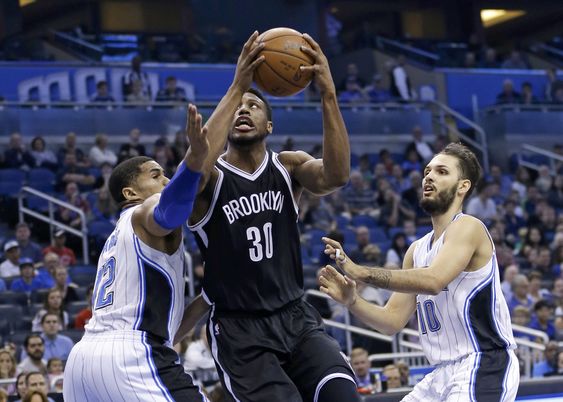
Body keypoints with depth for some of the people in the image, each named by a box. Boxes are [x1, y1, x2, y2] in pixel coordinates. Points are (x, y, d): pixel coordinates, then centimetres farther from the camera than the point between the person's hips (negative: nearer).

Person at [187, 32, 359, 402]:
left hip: (296, 317, 3)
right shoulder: (210, 178, -4)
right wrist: (237, 87, -34)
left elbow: (335, 176, -18)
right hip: (239, 330, -3)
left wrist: (328, 94, -29)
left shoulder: (288, 167, 4)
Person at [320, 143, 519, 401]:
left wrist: (361, 272, -28)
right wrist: (352, 301, -5)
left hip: (484, 365, -9)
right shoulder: (417, 249, 15)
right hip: (445, 371, 9)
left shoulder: (468, 227, -10)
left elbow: (434, 280, -28)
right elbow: (393, 320, 13)